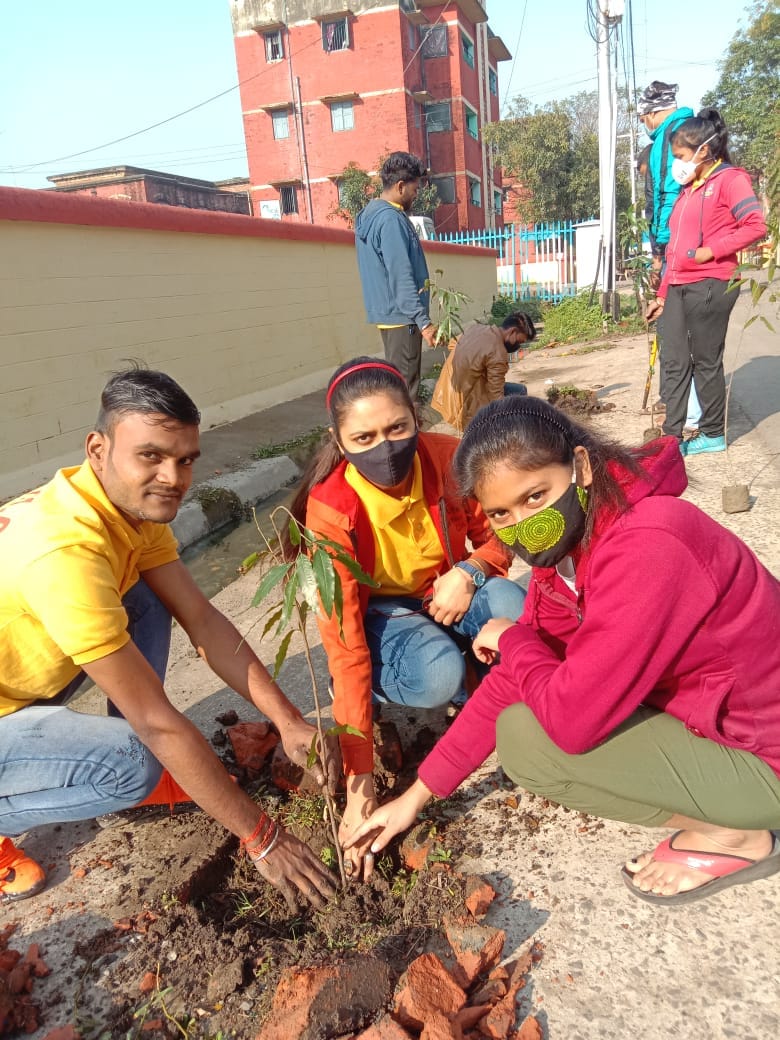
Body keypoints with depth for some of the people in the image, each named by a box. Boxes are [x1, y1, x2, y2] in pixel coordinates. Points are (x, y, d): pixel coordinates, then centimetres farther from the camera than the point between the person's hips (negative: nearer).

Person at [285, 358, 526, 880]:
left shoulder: (448, 457, -21)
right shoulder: (330, 509, -28)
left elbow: (496, 536, -4)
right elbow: (345, 647, -30)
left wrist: (469, 571, -30)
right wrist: (360, 783, -33)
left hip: (447, 595, 3)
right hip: (379, 613, -3)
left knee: (513, 608, -30)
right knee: (437, 675, -35)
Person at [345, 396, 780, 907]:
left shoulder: (646, 547, -32)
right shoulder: (564, 543, -3)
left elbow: (571, 719, -33)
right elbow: (515, 679, 0)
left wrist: (511, 639, -12)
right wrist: (419, 793, 1)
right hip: (703, 708, 9)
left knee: (523, 736, -16)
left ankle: (732, 836, -1)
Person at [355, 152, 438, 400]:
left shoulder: (370, 214, 14)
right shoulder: (391, 219, -17)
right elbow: (401, 277, -23)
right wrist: (423, 320, -23)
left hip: (386, 312, 10)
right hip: (401, 315, -10)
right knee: (405, 387, -5)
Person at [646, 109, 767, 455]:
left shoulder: (729, 179, -3)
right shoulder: (689, 189, 21)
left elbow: (756, 226, -15)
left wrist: (710, 251, -17)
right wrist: (662, 294, 19)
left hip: (709, 285, -8)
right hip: (678, 288, 8)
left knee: (706, 362, -1)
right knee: (676, 364, 4)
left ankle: (713, 434, 11)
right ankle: (671, 437, 7)